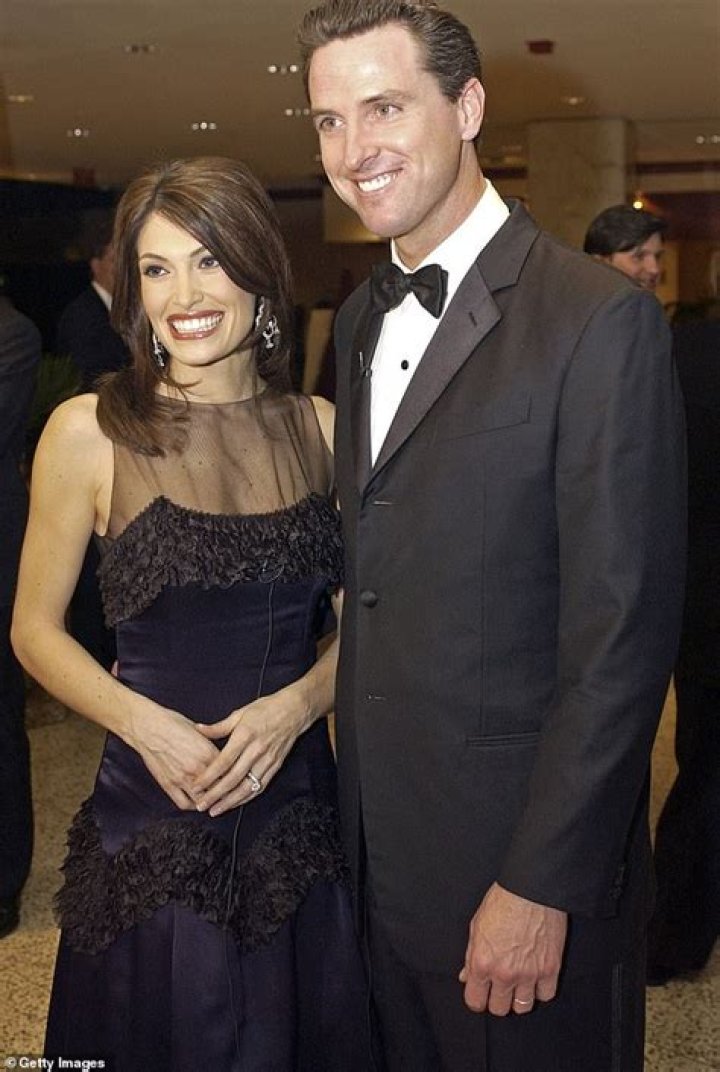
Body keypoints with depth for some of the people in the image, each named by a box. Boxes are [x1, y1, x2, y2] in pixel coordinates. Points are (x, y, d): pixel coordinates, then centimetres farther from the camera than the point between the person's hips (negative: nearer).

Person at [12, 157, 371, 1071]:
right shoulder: (90, 431, -6)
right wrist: (144, 723, -16)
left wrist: (297, 703, -11)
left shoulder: (319, 429, 2)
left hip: (299, 815, 3)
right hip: (151, 831, -3)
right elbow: (35, 630, -1)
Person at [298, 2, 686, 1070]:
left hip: (523, 861, -7)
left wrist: (541, 885, -18)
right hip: (380, 852, 7)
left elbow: (623, 636, -18)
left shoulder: (600, 321, -16)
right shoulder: (361, 318, 9)